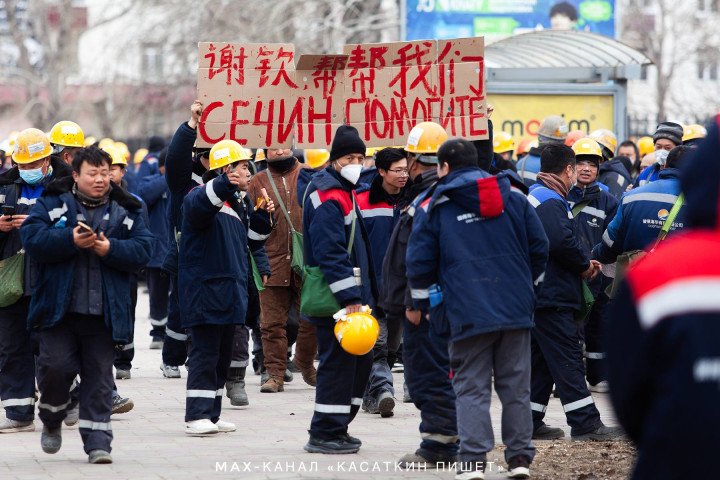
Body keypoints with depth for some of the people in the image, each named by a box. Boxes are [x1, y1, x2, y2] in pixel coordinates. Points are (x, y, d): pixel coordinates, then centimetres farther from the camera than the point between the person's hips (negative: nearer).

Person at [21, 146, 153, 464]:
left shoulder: (126, 210, 9)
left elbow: (142, 250, 1)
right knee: (56, 366, -6)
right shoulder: (52, 203, 5)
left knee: (99, 375, 1)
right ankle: (51, 420, 22)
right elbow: (31, 238, -8)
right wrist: (71, 240, -19)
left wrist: (110, 249, -15)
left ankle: (97, 440, 4)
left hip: (104, 311, 1)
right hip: (59, 307, -1)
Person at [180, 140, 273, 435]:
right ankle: (196, 416, -10)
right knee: (205, 352, -10)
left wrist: (262, 217, 7)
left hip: (230, 289, 9)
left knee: (223, 354, 12)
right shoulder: (201, 196, -10)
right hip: (205, 287, -9)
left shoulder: (241, 201, 17)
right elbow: (198, 206, -37)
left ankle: (211, 415, 19)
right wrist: (225, 185, -53)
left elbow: (250, 242, 24)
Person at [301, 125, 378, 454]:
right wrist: (349, 298, -25)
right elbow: (331, 254, -22)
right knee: (338, 363, -8)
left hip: (351, 298, 11)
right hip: (334, 300, -11)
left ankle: (335, 428, 23)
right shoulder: (329, 198, -15)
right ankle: (325, 434, -2)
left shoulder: (343, 192, 18)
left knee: (360, 360, 15)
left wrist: (361, 296, 23)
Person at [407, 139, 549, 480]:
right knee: (515, 384, 9)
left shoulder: (433, 208, 0)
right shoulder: (514, 199, 9)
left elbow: (420, 262, 0)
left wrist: (420, 303, 15)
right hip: (516, 309, 3)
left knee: (472, 387, 0)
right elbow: (539, 247, 10)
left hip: (467, 312, -3)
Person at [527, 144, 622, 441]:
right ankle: (585, 423, -8)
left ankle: (530, 422, 16)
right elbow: (561, 241, -27)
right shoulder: (551, 201, -15)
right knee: (567, 360, -8)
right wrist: (584, 265, -11)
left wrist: (583, 263, 9)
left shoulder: (535, 195, 18)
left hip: (536, 294, 10)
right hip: (552, 296, -10)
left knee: (540, 360, 13)